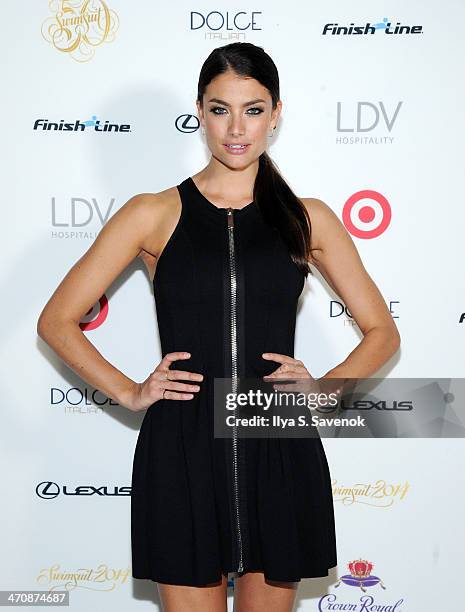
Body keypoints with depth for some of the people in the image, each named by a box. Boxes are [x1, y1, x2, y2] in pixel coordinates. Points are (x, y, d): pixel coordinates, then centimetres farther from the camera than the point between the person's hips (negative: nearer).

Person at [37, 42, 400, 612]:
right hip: (182, 454, -1)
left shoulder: (307, 218, 6)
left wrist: (321, 390, -4)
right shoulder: (154, 214, 2)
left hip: (280, 452, 2)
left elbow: (382, 332, 12)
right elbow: (56, 320, 5)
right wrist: (129, 393, -5)